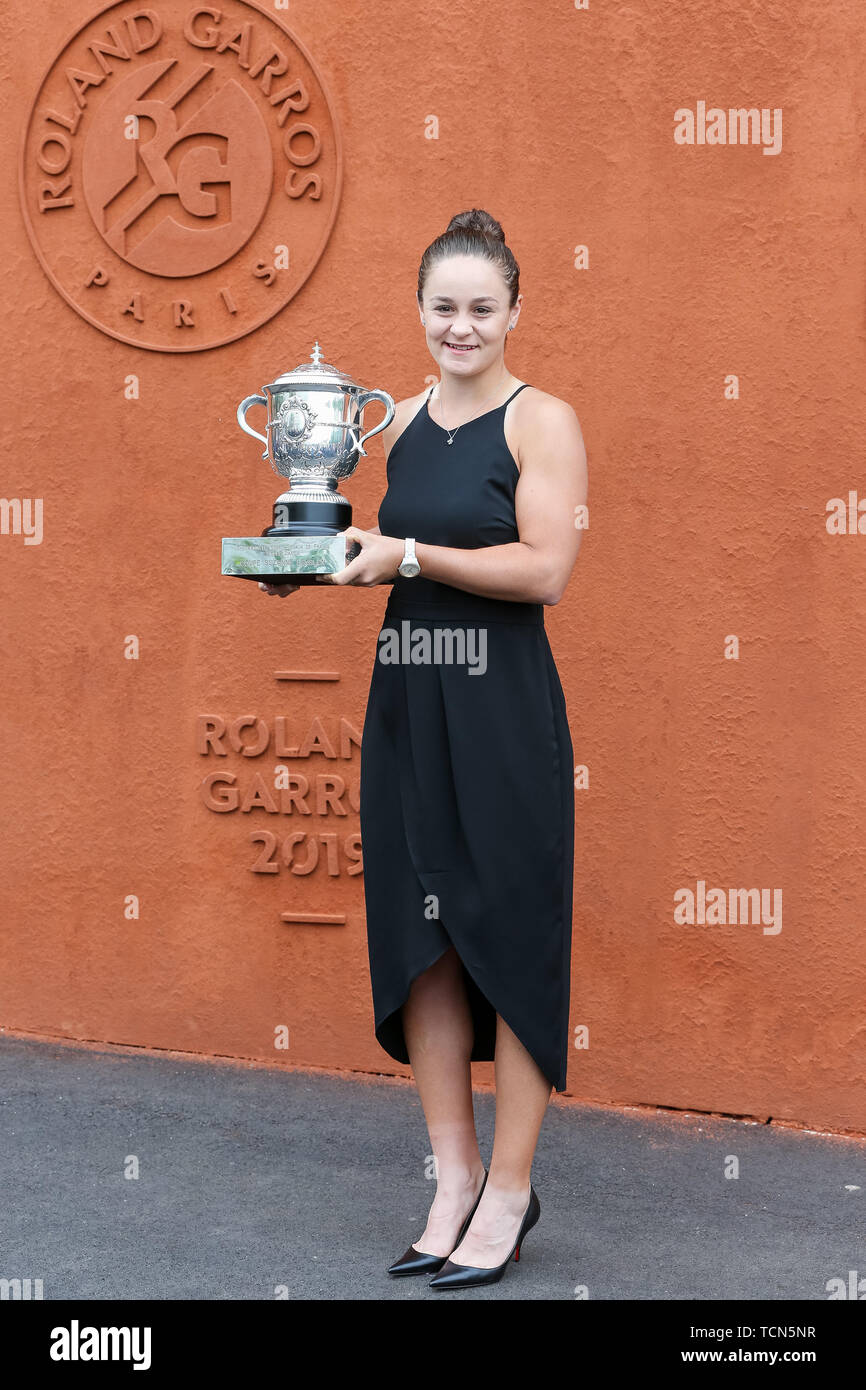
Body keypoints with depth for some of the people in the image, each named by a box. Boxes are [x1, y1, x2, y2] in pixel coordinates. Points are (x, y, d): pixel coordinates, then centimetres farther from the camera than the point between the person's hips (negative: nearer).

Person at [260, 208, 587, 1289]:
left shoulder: (542, 420, -5)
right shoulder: (404, 423, 13)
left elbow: (545, 571, -15)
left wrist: (408, 554, -20)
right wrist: (328, 558, 6)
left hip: (502, 708, -6)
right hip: (405, 703, 6)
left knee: (511, 936, 0)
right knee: (418, 938, 8)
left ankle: (511, 1191, 13)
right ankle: (454, 1174, 21)